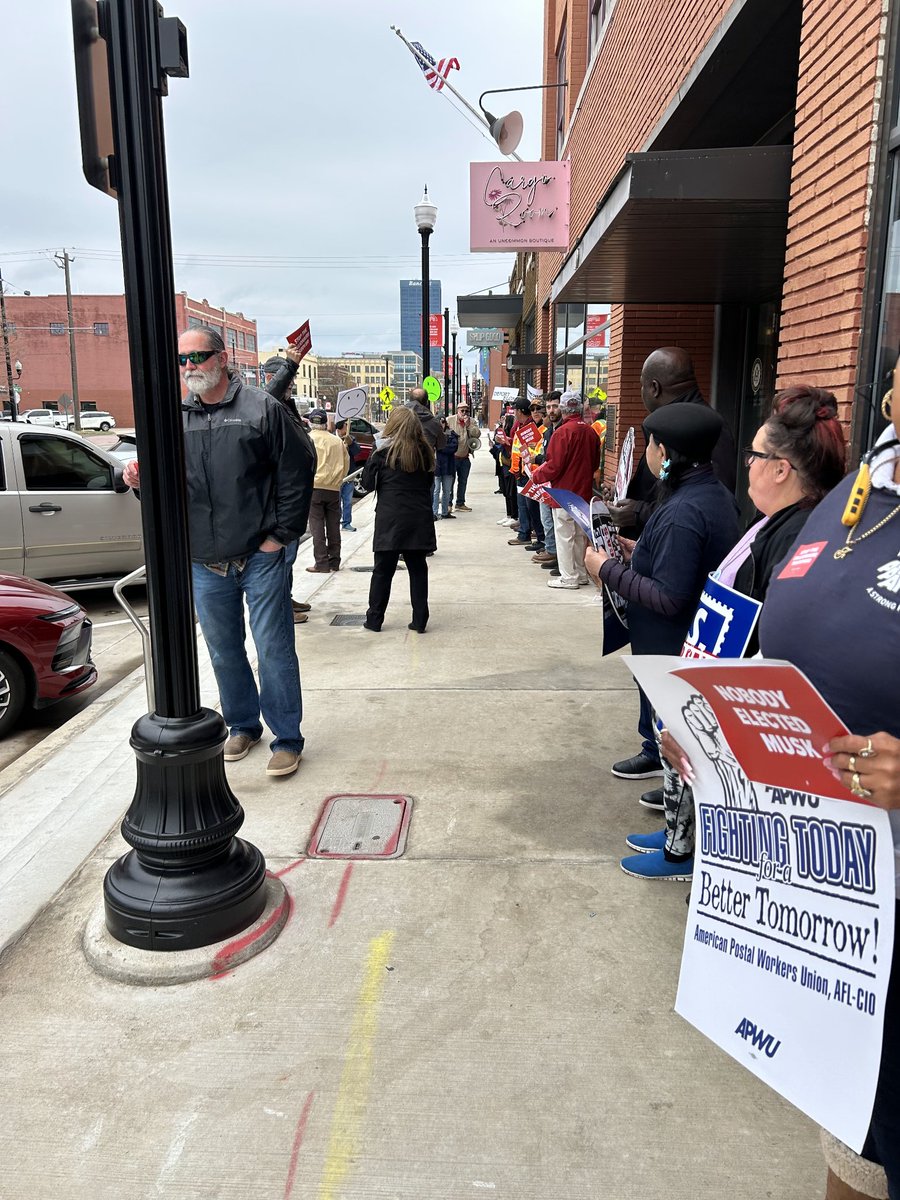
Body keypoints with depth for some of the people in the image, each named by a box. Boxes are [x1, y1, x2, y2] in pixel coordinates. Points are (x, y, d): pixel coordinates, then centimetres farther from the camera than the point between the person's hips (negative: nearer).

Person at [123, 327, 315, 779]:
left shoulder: (261, 408, -5)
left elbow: (298, 469, -5)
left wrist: (281, 535, -8)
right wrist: (139, 479, -11)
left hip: (261, 559, -4)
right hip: (204, 564, 5)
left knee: (273, 649, 0)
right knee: (224, 652, 15)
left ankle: (287, 738, 13)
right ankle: (242, 725, 34)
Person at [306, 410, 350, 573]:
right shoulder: (337, 441, 8)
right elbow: (346, 464, 13)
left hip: (314, 487, -4)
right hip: (334, 489, 4)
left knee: (317, 526, -1)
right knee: (333, 526, 10)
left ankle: (322, 563, -4)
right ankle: (334, 562, 15)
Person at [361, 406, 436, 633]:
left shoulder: (384, 452, -7)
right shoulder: (425, 452, 5)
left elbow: (368, 483, 0)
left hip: (390, 520, -3)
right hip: (419, 520, 3)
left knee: (383, 571, 6)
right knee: (418, 569, 9)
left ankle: (374, 619, 12)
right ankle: (419, 620, 11)